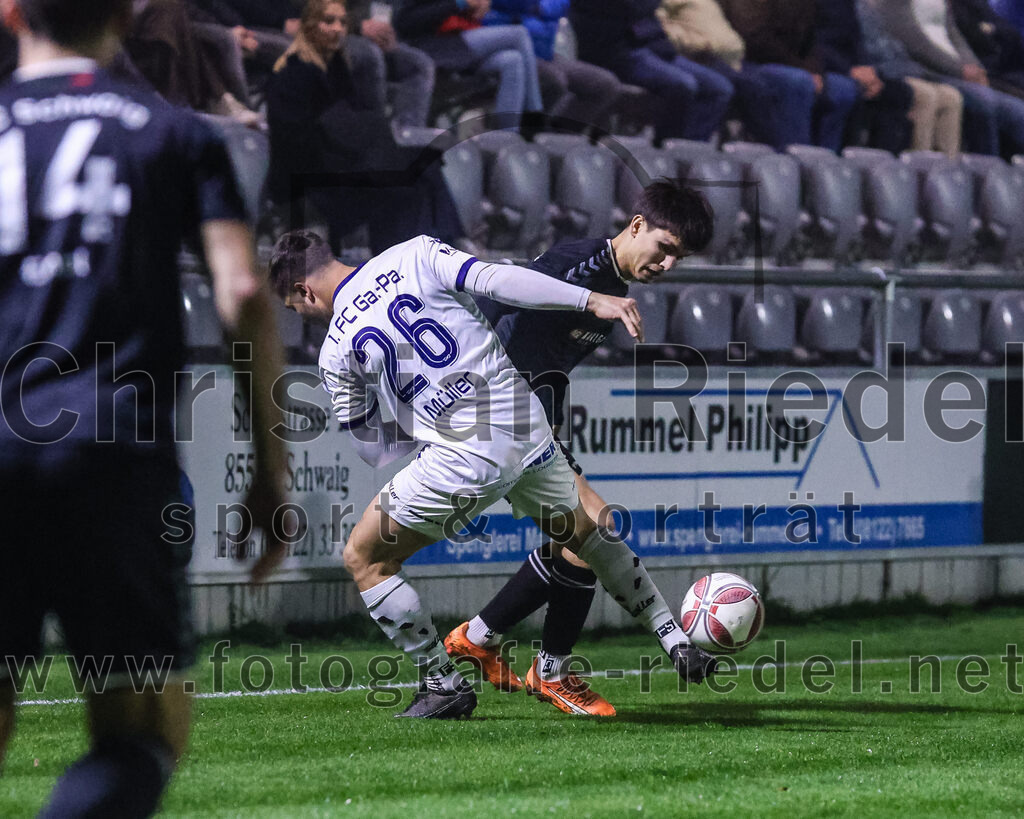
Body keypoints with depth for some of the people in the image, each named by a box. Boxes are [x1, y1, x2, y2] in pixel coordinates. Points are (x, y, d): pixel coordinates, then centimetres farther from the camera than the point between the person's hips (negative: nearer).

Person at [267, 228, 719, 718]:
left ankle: (443, 684, 14)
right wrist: (593, 300, -6)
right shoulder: (414, 256, 5)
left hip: (463, 460, -4)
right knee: (587, 534, 29)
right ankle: (679, 645, 31)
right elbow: (499, 280, -8)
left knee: (363, 559, 14)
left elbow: (375, 450, 10)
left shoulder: (336, 352, 2)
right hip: (527, 430, 4)